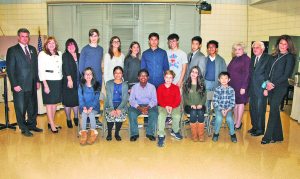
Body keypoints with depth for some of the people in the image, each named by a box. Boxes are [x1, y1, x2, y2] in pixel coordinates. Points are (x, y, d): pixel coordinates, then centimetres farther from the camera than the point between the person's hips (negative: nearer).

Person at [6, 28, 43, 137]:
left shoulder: (32, 49, 11)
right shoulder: (12, 50, -4)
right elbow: (10, 69, -7)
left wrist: (37, 80, 8)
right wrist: (14, 85, -13)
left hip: (32, 85, 5)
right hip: (20, 86, -5)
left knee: (33, 106, 13)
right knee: (21, 108, 5)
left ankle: (31, 125, 29)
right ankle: (24, 129, 18)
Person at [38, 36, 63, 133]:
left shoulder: (59, 54, 11)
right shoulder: (42, 54, -3)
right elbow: (41, 70, -7)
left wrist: (61, 78, 4)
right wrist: (45, 85, -12)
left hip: (58, 81, 5)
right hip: (48, 81, -5)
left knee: (55, 103, 9)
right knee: (49, 103, 0)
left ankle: (51, 122, 22)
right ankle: (52, 125, 7)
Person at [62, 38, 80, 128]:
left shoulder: (79, 56, 10)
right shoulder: (65, 56, -2)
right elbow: (66, 68, -12)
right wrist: (69, 79, -21)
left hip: (78, 83, 3)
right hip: (68, 82, -3)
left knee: (76, 100, 9)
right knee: (68, 101, 3)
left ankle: (76, 118, 24)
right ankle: (68, 120, 16)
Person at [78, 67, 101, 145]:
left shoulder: (96, 85, 2)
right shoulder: (81, 85, 6)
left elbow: (96, 98, -3)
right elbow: (80, 98, 1)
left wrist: (91, 108, -16)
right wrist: (84, 107, -15)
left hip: (94, 107, -1)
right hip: (84, 106, 1)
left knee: (91, 114, -31)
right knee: (84, 114, -30)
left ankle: (93, 133, -23)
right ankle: (83, 133, -30)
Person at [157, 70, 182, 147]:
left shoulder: (176, 87, 6)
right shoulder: (160, 88, 5)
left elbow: (178, 99, -1)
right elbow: (159, 99, 0)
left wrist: (171, 106, -16)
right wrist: (166, 106, -17)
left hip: (174, 107, 1)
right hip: (163, 106, 0)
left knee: (177, 116, -29)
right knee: (161, 116, -32)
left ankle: (175, 131, 1)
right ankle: (161, 136, -23)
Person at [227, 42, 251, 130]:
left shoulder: (246, 59, -9)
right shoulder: (234, 59, 12)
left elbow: (247, 74, -13)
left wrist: (243, 87, -18)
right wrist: (228, 83, 8)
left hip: (241, 85, -7)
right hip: (232, 85, 7)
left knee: (240, 103, 1)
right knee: (234, 103, 13)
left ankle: (238, 124, 9)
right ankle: (235, 121, 24)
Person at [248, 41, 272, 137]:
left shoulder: (267, 58, -6)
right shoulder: (252, 58, 14)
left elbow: (268, 72, -11)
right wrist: (248, 86, 7)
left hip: (261, 88, -7)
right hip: (252, 88, 7)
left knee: (260, 110, 0)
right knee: (252, 109, 13)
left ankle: (260, 129, 12)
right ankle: (254, 126, 28)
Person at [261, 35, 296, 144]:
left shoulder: (289, 57, -3)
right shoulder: (275, 56, 15)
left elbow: (286, 75, -9)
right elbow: (269, 73, 12)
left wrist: (273, 84, -12)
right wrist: (266, 87, 5)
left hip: (280, 87, -6)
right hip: (271, 87, 6)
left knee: (273, 110, -9)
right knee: (275, 111, 10)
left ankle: (268, 137, -3)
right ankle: (278, 136, 19)